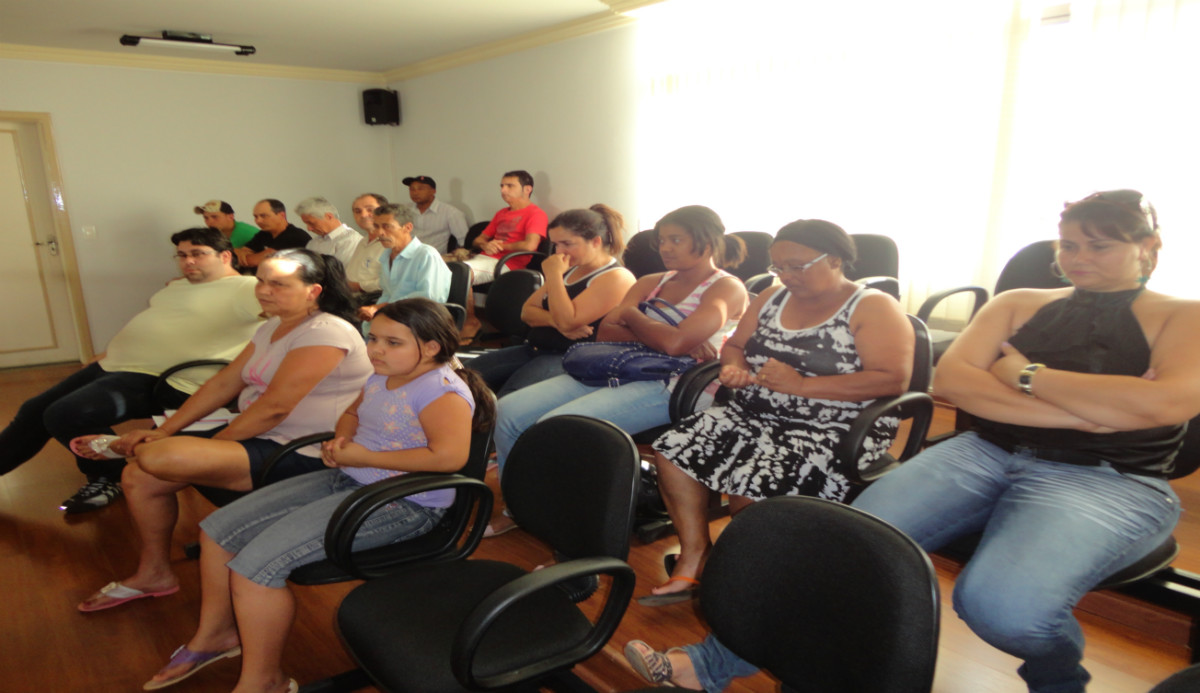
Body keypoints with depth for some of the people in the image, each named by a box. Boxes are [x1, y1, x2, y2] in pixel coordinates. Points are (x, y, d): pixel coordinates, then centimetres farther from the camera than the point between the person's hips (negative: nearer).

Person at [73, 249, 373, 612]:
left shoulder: (326, 333, -18)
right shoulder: (272, 329, 15)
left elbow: (274, 408, -22)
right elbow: (224, 383, 13)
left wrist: (212, 445, -12)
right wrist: (163, 431, 5)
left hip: (301, 455, -10)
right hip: (257, 435, 10)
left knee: (156, 458, -24)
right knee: (139, 476, 6)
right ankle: (154, 572, 28)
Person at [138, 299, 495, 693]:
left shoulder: (443, 390, -21)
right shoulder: (383, 377, 8)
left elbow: (450, 456, -34)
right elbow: (352, 414, 27)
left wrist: (363, 457, -22)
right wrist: (341, 441, 0)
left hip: (403, 503, -10)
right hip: (345, 481, 10)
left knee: (254, 565, -18)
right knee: (217, 529, 11)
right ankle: (215, 634, 34)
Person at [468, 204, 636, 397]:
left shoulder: (616, 278, -9)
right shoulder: (569, 270, 19)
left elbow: (567, 321, -19)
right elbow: (527, 311, 15)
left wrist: (553, 275, -12)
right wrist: (555, 321, -7)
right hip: (535, 350, 9)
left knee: (511, 394, -34)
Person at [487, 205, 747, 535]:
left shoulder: (727, 288, 0)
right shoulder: (653, 283, 20)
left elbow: (673, 342, -18)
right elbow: (605, 332, 6)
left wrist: (630, 314, 1)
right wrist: (668, 339, -9)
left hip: (664, 387, -8)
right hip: (614, 371, 8)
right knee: (509, 410, -5)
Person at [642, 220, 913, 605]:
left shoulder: (873, 308, -4)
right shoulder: (772, 298, 15)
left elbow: (893, 380, -16)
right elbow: (734, 345, 23)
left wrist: (801, 385, -21)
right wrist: (735, 368, -3)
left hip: (834, 431, -6)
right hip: (754, 415, 6)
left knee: (752, 487, -29)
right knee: (673, 452, -14)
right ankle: (693, 557, -1)